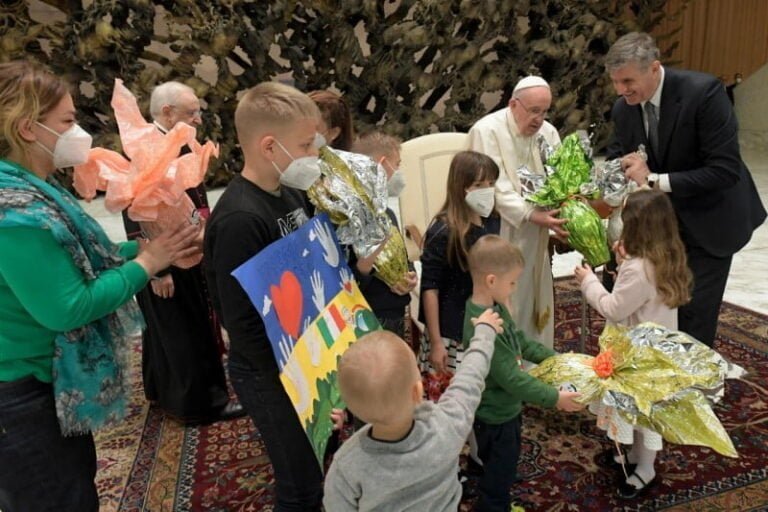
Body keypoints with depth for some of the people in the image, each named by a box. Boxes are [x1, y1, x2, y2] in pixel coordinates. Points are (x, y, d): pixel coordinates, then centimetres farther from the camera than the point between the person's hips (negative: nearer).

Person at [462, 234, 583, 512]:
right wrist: (554, 397, -24)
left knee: (503, 473, 30)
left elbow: (522, 341, 11)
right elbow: (511, 378, -31)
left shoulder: (496, 307, -3)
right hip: (495, 417, -10)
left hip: (506, 409, 10)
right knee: (496, 478, 14)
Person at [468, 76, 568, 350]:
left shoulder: (548, 132, 8)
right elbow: (498, 190, -20)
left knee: (537, 307, 16)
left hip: (534, 240, 7)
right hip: (500, 238, -7)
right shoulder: (487, 131, -12)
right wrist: (533, 215, -29)